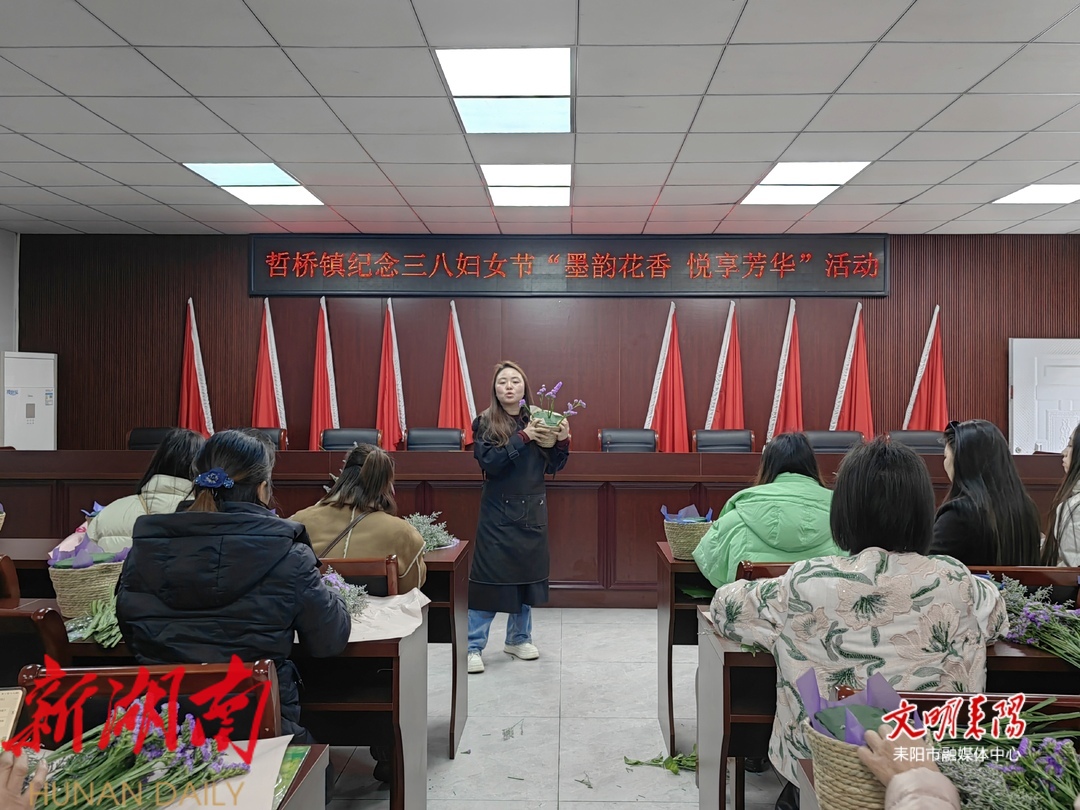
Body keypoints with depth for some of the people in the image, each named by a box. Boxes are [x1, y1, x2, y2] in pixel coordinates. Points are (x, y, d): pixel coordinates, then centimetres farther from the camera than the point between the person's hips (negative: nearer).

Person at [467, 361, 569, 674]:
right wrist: (523, 437, -24)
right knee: (488, 577, -3)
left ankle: (518, 637, 29)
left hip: (532, 510, 4)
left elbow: (553, 467, 6)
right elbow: (489, 463, -18)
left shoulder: (538, 420, 4)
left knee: (528, 574, 12)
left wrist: (562, 441, -12)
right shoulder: (484, 423, -4)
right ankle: (473, 646, 7)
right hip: (498, 511, -4)